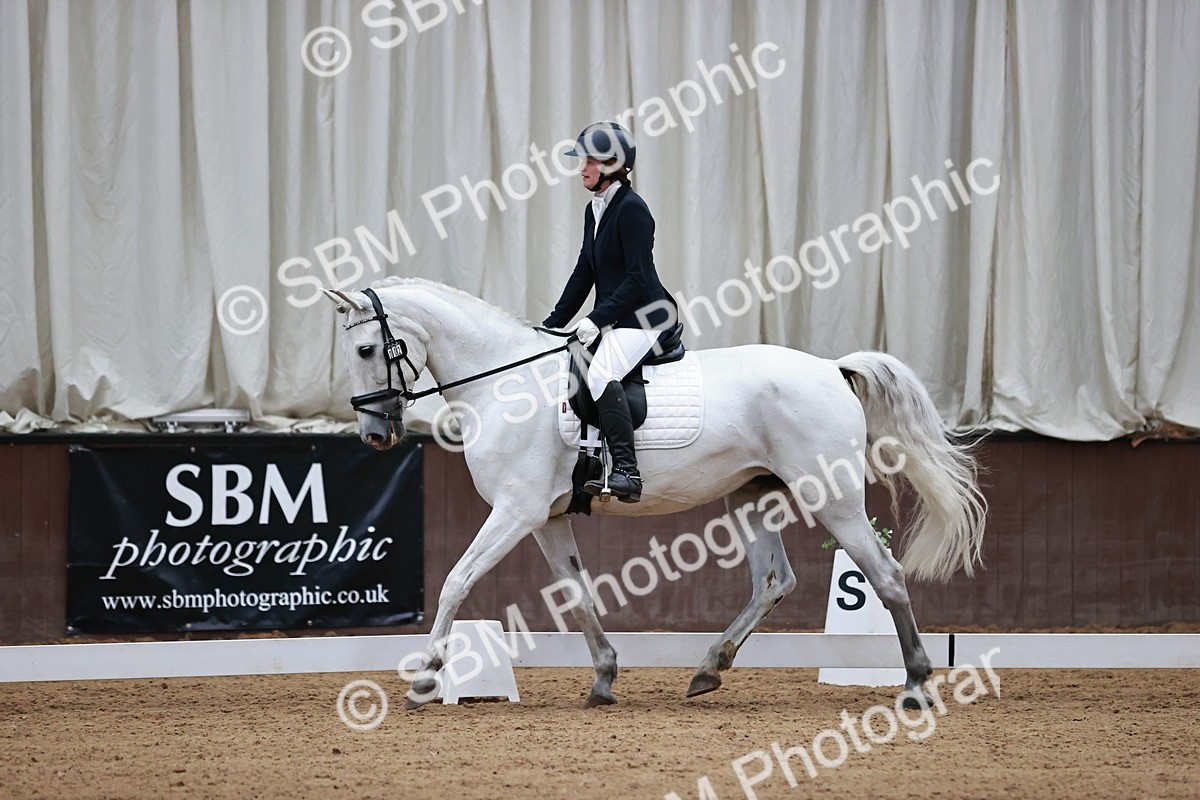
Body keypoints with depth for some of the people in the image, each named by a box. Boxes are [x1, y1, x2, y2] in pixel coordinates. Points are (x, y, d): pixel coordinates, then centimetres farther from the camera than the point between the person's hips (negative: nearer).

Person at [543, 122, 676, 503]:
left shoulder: (632, 208, -14)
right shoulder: (594, 210, 15)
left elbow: (637, 278, -20)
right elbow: (584, 273, 19)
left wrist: (597, 319, -24)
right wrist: (551, 325, 14)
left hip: (643, 318, -11)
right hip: (613, 322, 11)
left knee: (601, 373, -33)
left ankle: (626, 472, -38)